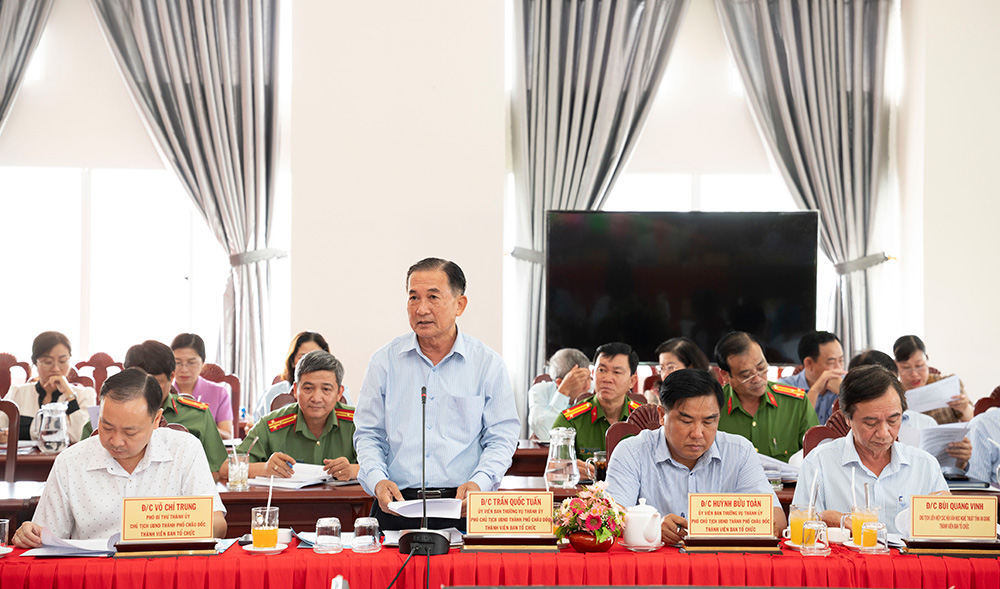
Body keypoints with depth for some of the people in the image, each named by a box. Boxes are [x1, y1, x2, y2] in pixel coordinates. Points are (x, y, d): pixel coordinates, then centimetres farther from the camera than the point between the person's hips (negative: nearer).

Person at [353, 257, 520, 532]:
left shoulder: (488, 363, 7)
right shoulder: (385, 361, 11)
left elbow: (501, 437, 8)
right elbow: (368, 434, 14)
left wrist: (479, 482, -10)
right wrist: (377, 480, -5)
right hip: (396, 507, 1)